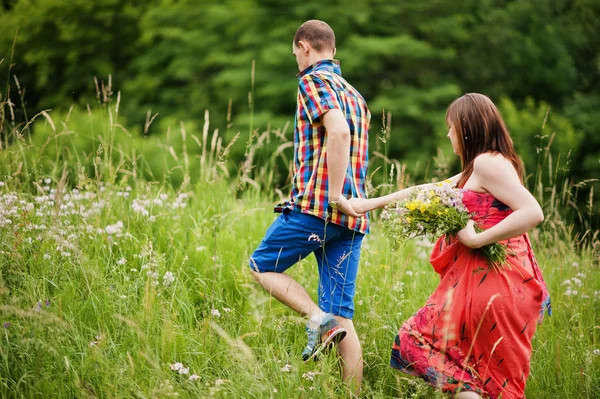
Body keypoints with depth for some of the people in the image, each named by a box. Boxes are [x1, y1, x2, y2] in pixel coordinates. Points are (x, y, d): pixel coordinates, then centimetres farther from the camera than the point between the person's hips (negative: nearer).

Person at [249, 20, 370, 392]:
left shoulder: (314, 81, -4)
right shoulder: (355, 95, 23)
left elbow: (338, 132, -22)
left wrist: (334, 194, -21)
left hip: (316, 204, -7)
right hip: (354, 216, 8)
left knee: (262, 266, 12)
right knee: (342, 317, 6)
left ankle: (318, 317, -10)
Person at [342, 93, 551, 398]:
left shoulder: (488, 162, -11)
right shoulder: (476, 170, 19)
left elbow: (533, 213, -23)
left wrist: (476, 239, -19)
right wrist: (372, 203, 30)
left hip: (488, 280, -9)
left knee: (420, 342, 0)